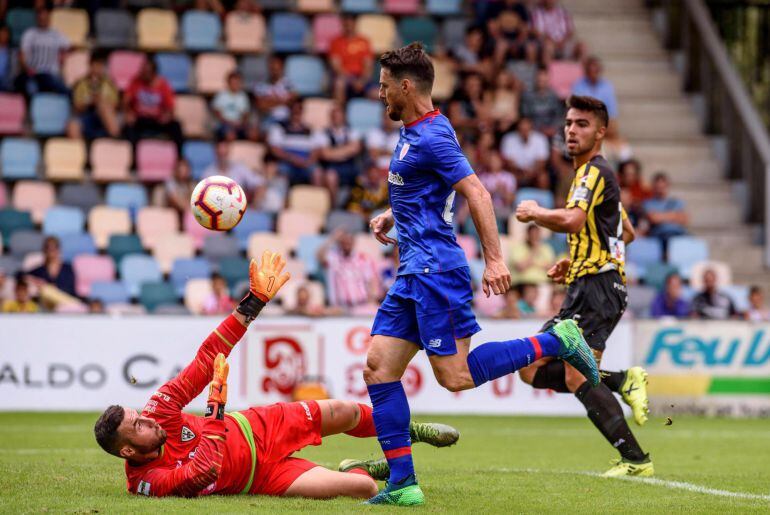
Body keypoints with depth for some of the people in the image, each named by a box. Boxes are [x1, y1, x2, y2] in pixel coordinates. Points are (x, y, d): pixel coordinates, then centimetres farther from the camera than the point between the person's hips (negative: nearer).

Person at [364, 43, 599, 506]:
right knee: (379, 368, 2)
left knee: (455, 376, -11)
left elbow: (478, 193, -20)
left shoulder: (432, 138, -13)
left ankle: (555, 343, 2)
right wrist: (393, 216, 18)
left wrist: (495, 259, -25)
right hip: (415, 274, 10)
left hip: (436, 270, -10)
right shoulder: (415, 133, 17)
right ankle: (402, 484, 1)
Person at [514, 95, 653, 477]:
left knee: (576, 377, -19)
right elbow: (627, 234, 33)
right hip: (583, 290, 10)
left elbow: (571, 220, -28)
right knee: (531, 370, 6)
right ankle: (622, 381, 3)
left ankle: (635, 460, -17)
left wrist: (534, 211, -9)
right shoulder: (590, 175, 23)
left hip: (597, 286, -10)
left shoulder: (596, 172, -9)